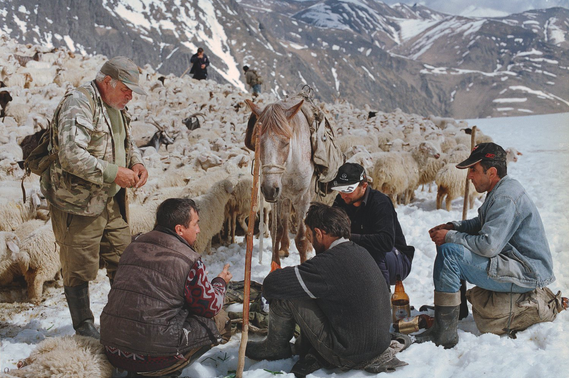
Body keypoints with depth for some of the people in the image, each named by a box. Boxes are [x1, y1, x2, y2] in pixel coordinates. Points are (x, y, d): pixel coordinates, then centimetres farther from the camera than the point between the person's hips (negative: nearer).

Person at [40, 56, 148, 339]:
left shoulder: (116, 107, 13)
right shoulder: (78, 105, -18)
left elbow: (127, 142, 26)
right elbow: (71, 156, -28)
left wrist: (136, 162, 3)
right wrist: (113, 173, -25)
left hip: (110, 201, 9)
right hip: (77, 202, -9)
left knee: (122, 259, 14)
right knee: (80, 268, 3)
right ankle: (84, 328, 17)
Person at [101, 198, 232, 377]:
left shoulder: (134, 246, 10)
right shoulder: (190, 261, -9)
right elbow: (211, 307, 2)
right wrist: (221, 282, 23)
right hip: (153, 359, -7)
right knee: (218, 317, 10)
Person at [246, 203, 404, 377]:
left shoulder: (330, 262, -24)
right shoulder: (361, 252, 3)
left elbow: (272, 285, -21)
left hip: (350, 356, -8)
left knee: (284, 297, -5)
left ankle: (275, 347, 21)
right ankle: (314, 356, 10)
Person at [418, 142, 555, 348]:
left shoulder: (506, 198, -22)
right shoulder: (501, 190, 10)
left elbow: (488, 245, -30)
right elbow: (481, 223, 26)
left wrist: (449, 237, -16)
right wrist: (453, 227, 8)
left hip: (527, 273, -11)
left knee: (449, 252, -24)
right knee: (452, 243, 14)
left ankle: (444, 332, -18)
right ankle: (442, 309, 17)